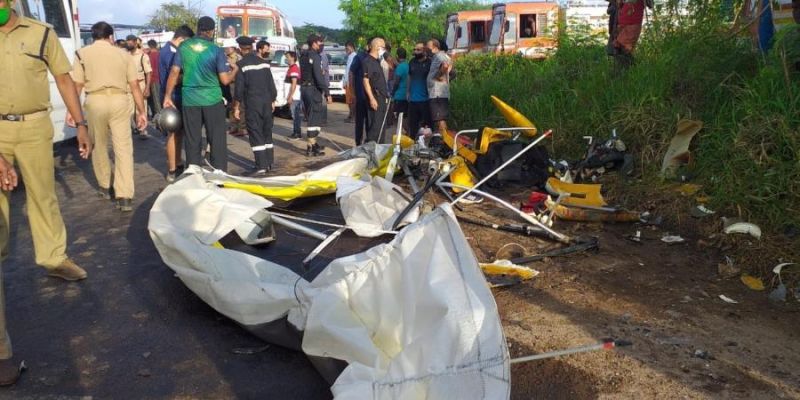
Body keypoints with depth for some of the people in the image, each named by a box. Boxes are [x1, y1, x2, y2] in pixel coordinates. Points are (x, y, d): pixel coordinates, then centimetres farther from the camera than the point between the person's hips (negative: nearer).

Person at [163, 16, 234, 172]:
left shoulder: (184, 47, 3)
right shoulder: (216, 50, -5)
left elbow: (174, 72, 2)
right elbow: (225, 80, -8)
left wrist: (167, 96, 8)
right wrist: (234, 70, 13)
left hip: (190, 100, 3)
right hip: (212, 100, -3)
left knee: (192, 141, 9)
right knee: (217, 140, 4)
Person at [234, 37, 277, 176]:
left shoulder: (242, 64, -1)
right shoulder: (264, 63, 8)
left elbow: (239, 88, -5)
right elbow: (271, 84, 8)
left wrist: (236, 107, -1)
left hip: (252, 103, -4)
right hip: (266, 102, 4)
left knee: (256, 133, -5)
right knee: (267, 132, 12)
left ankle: (261, 167, -11)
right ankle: (268, 163, 16)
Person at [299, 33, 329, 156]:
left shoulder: (304, 56, 15)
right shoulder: (315, 56, -13)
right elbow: (319, 76, -21)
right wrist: (326, 92, -20)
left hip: (304, 88, 9)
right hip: (313, 89, -9)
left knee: (313, 117, 19)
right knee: (314, 118, -6)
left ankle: (313, 143, 29)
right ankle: (310, 148, -6)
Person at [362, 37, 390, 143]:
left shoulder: (377, 61, 17)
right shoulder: (368, 61, -12)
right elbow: (366, 81, -19)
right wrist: (372, 98, -24)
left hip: (382, 99, 10)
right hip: (375, 99, -10)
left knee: (381, 126, 13)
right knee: (375, 126, -10)